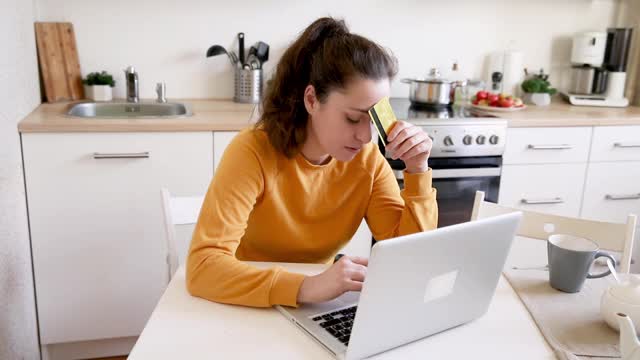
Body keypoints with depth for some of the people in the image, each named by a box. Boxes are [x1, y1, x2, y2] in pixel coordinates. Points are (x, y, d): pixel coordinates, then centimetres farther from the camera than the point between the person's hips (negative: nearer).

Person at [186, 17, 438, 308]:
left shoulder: (367, 158, -9)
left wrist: (417, 170, -19)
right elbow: (202, 267, -29)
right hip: (250, 309, -3)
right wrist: (306, 287, -40)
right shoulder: (254, 152, -21)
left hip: (317, 311, 3)